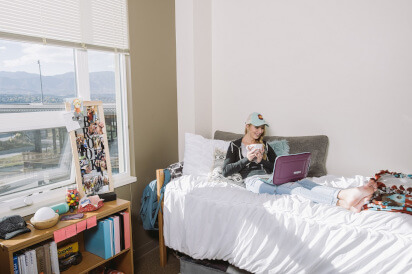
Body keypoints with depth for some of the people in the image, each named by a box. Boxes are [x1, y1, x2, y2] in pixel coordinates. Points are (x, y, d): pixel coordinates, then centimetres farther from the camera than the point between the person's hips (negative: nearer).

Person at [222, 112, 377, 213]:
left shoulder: (264, 145, 28)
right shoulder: (235, 145, 14)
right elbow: (226, 171, 2)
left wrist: (261, 160, -2)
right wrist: (247, 159, -7)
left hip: (271, 178, 5)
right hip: (254, 181, -5)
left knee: (302, 182, -31)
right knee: (292, 189, -37)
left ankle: (346, 195, -59)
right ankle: (341, 202, -62)